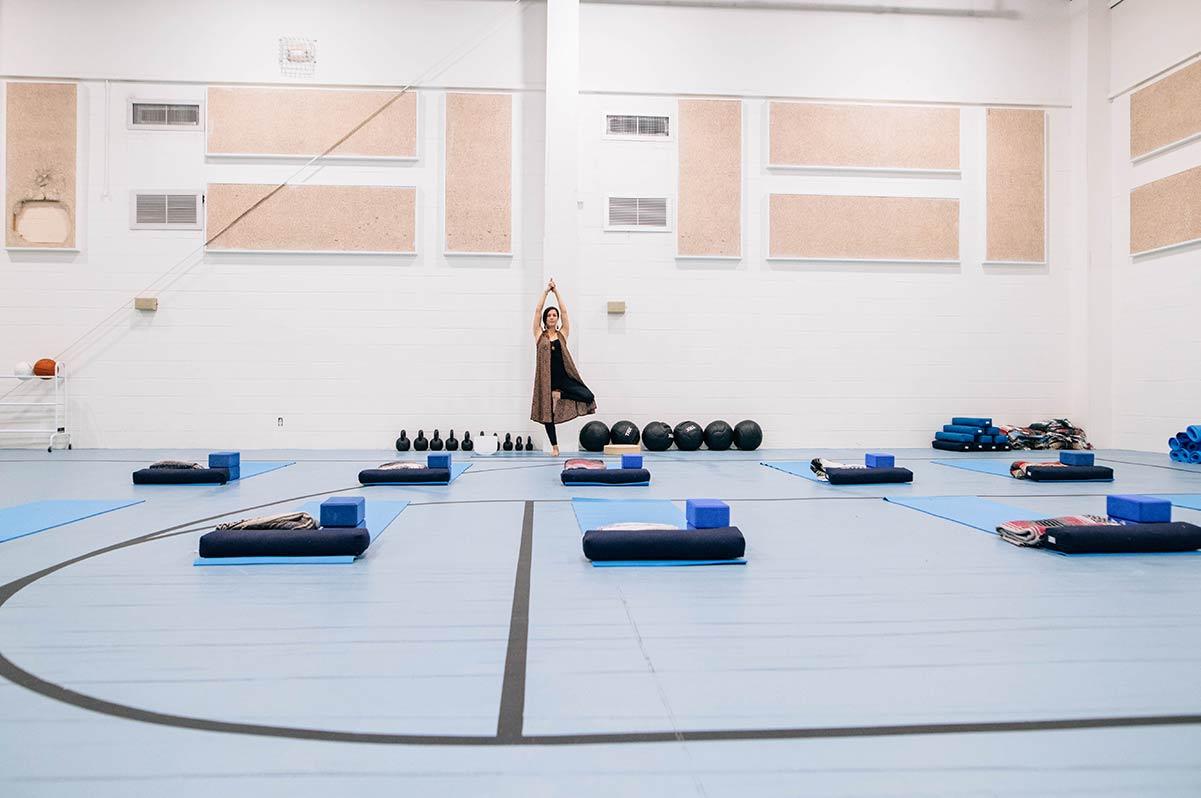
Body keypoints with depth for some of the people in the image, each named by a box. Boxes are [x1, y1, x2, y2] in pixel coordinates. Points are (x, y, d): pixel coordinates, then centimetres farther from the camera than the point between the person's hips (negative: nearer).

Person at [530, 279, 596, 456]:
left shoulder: (562, 334, 8)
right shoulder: (539, 335, 6)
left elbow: (564, 311, 3)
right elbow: (537, 311, -1)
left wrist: (556, 291, 2)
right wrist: (546, 291, -1)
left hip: (564, 377, 1)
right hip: (546, 378, 0)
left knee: (588, 396, -20)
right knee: (547, 413, 4)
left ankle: (559, 394, 1)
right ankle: (554, 446, 18)